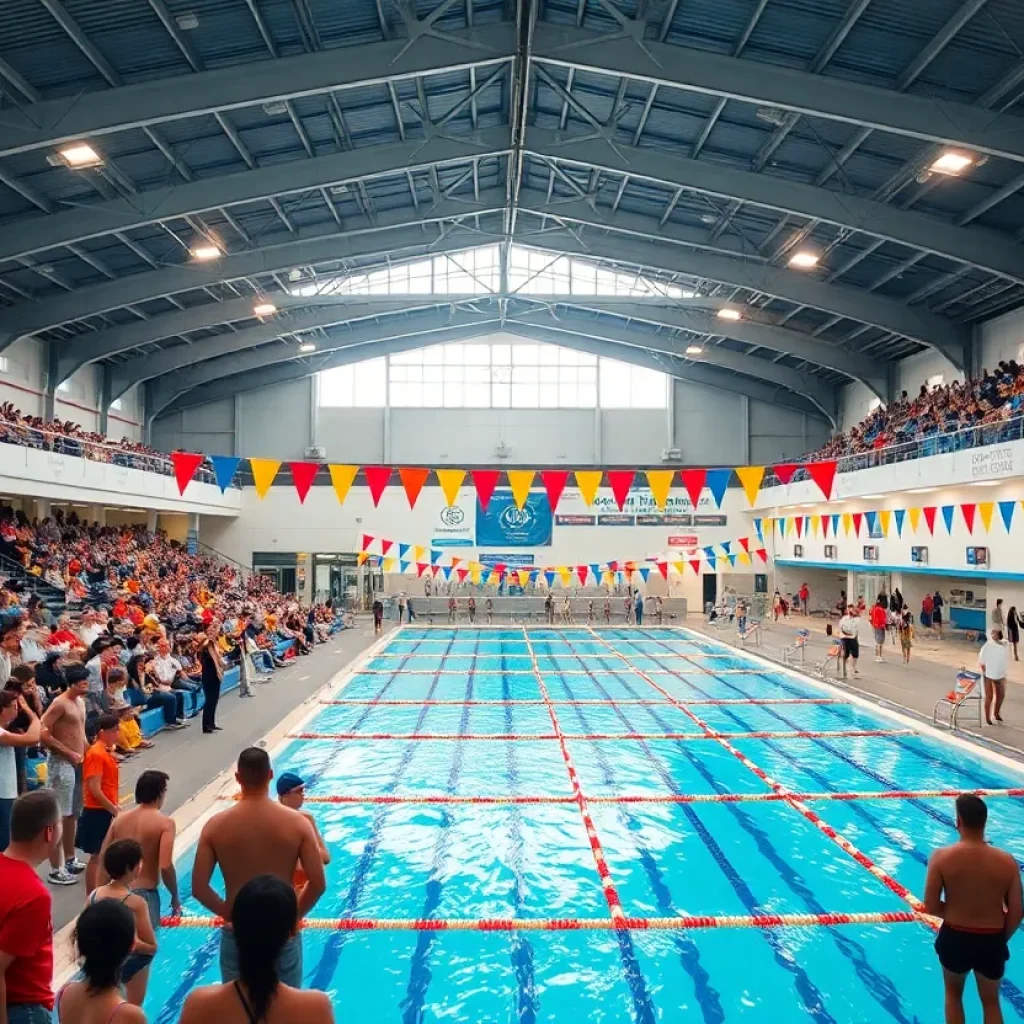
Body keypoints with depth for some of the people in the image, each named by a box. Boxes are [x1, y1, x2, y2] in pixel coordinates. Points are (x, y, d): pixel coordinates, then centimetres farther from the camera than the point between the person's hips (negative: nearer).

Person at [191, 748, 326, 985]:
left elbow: (198, 888, -7)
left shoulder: (216, 825, -9)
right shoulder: (297, 822, -12)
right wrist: (295, 915, 3)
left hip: (237, 934, 1)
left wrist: (227, 913, 6)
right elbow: (318, 884, -12)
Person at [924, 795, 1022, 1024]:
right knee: (991, 1002, 24)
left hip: (954, 938, -1)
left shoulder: (941, 857, -19)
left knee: (953, 993, 26)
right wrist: (1001, 939, 12)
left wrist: (955, 913, 6)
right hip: (991, 941, 2)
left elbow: (931, 907, -14)